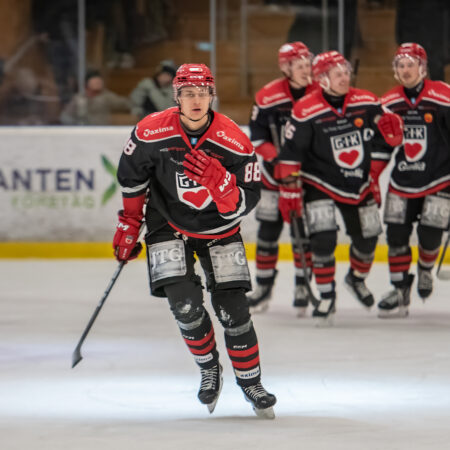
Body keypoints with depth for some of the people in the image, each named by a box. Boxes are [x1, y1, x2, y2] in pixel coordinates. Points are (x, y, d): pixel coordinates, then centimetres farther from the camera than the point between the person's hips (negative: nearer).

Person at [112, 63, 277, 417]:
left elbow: (246, 201, -17)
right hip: (169, 225, 0)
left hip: (219, 228, 0)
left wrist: (219, 181, -36)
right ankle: (209, 367, 10)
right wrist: (128, 226, 7)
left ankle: (250, 380, 15)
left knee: (232, 306, -5)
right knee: (185, 304, -16)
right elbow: (131, 178, 1)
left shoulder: (234, 142, -19)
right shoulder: (152, 133, -16)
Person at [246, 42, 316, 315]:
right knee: (269, 228, 4)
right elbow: (257, 136, -3)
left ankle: (302, 287, 8)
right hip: (276, 171, 0)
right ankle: (264, 286, 15)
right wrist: (274, 157, -16)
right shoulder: (268, 97, -9)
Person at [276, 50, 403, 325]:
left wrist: (373, 177, 2)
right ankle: (326, 297, -4)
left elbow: (380, 141, 6)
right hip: (320, 184, -4)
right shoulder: (306, 112, -17)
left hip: (359, 186, 4)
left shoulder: (367, 103, -6)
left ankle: (357, 278, 40)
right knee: (323, 238, -18)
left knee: (367, 236, 10)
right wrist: (289, 190, -13)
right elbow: (291, 154, -13)